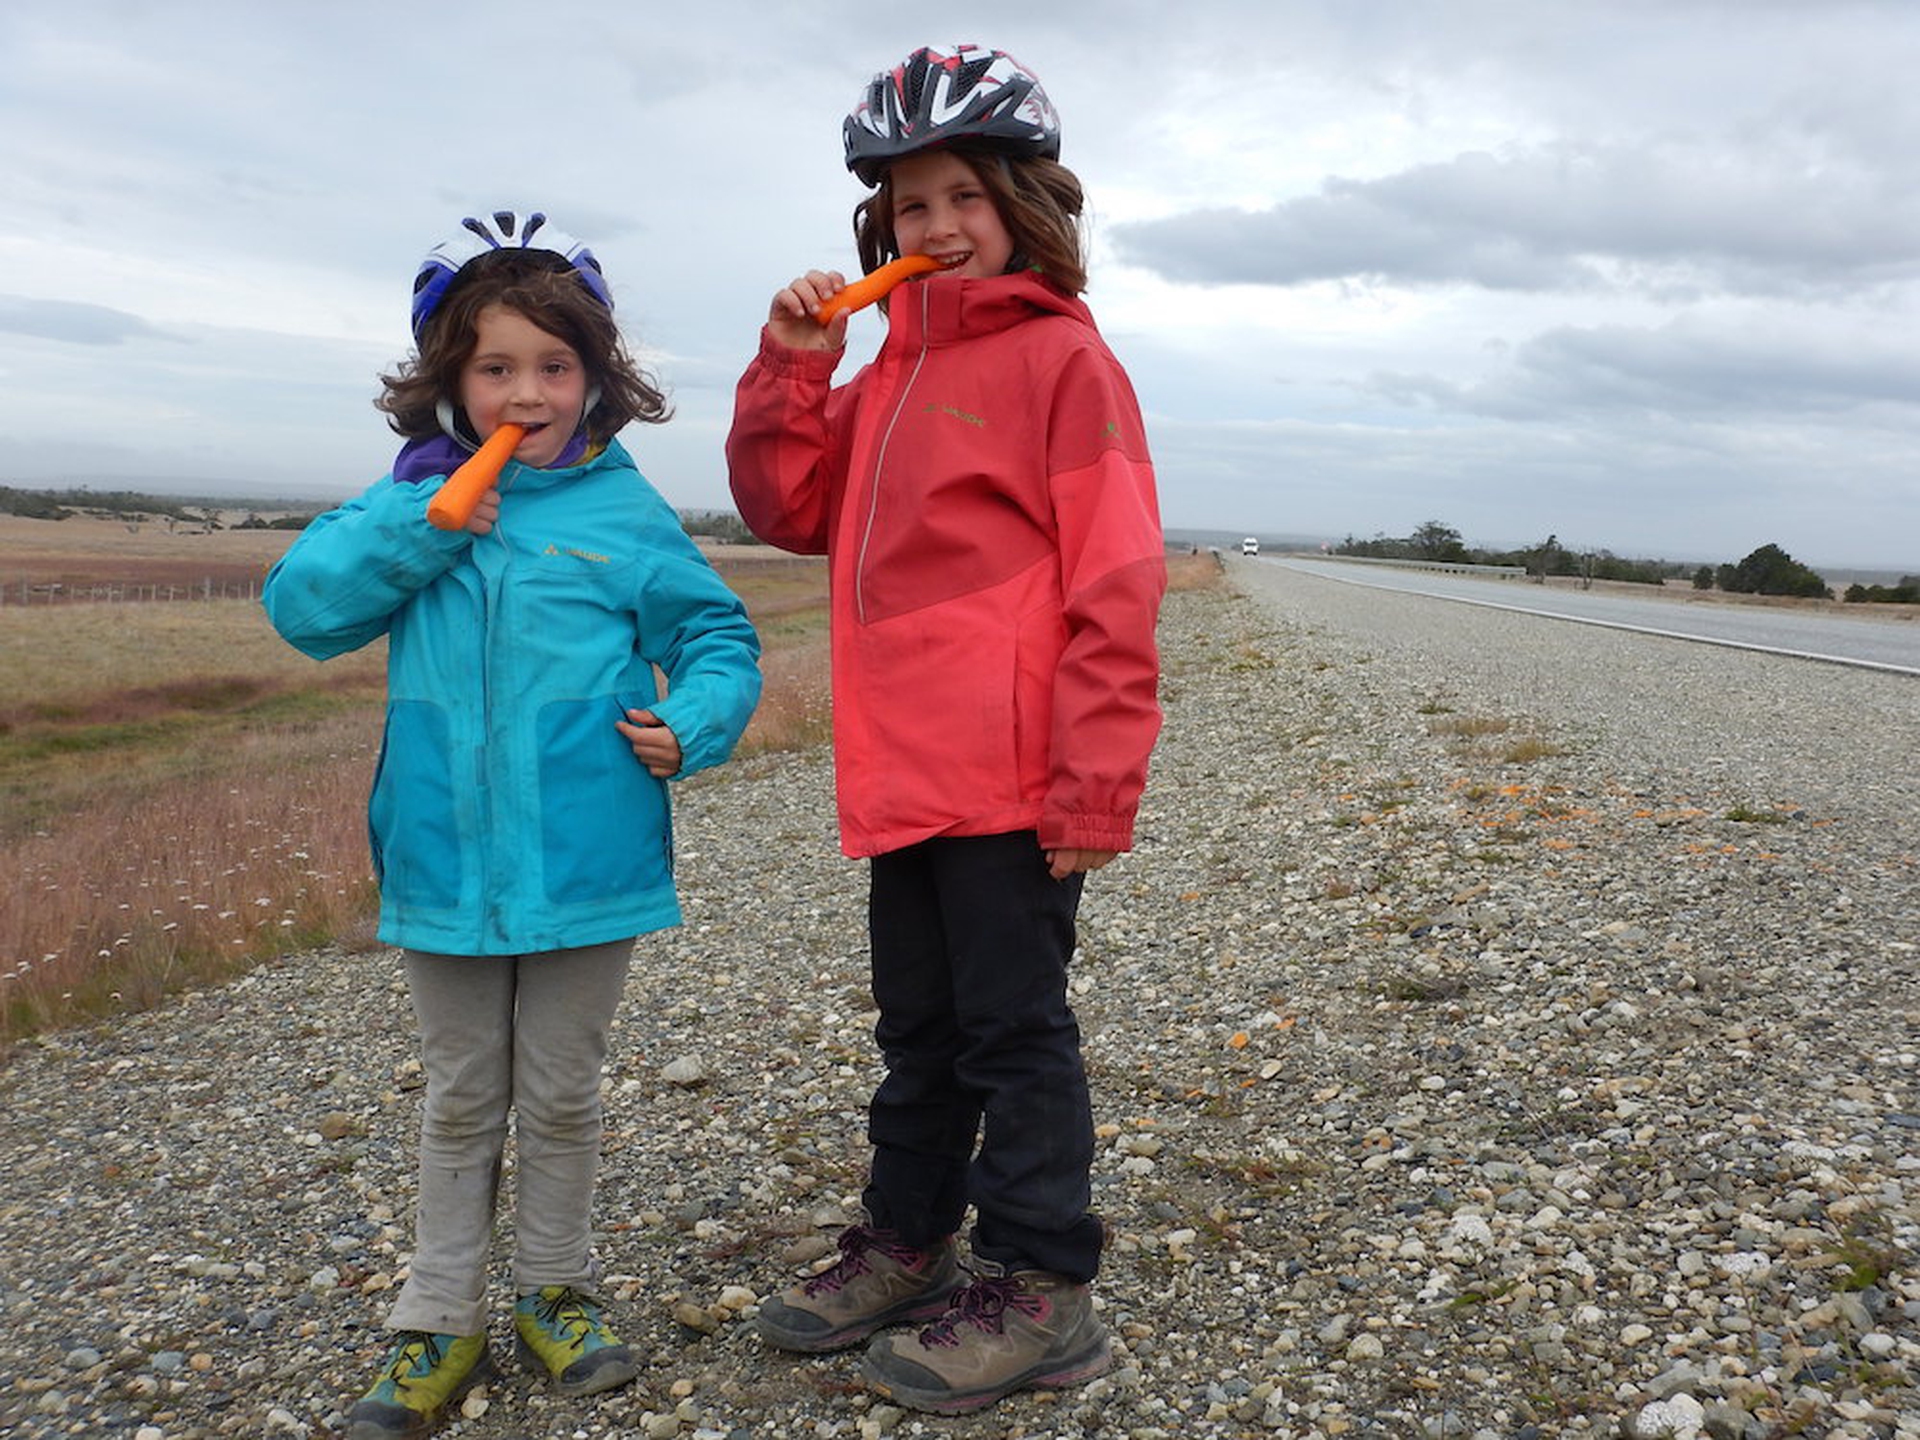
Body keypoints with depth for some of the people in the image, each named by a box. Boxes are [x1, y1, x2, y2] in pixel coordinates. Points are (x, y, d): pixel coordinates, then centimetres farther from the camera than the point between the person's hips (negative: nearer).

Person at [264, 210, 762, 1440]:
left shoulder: (626, 512, -5)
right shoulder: (414, 500, 2)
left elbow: (717, 636, 0)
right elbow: (303, 605, -5)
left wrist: (693, 722, -19)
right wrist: (420, 530, -17)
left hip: (584, 863, -2)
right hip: (447, 864, 2)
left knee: (561, 1096, 15)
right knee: (461, 1102, 17)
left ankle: (555, 1292, 36)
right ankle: (441, 1324, 32)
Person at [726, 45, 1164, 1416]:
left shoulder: (1061, 354, -7)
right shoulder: (892, 367, 17)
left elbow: (1113, 585, -13)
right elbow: (788, 508, 16)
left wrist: (1094, 785, -17)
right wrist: (792, 362, 3)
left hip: (1011, 778, -7)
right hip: (900, 775, 8)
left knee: (1013, 1027, 3)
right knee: (921, 1028, 19)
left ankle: (1042, 1289, 18)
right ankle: (910, 1242, 35)